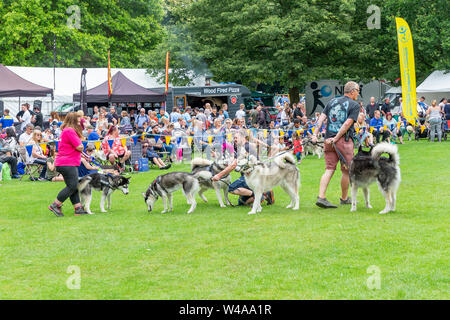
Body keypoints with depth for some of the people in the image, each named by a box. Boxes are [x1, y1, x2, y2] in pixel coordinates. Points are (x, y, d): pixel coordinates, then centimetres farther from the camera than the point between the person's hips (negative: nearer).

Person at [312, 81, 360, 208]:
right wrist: (336, 139, -13)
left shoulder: (332, 102, 15)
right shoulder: (354, 105, -2)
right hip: (344, 141, -5)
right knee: (346, 170, 9)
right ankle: (344, 198, 20)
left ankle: (321, 197, -8)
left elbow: (321, 118, 5)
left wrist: (315, 134, -1)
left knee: (329, 169, 4)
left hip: (328, 139, 5)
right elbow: (348, 123, -13)